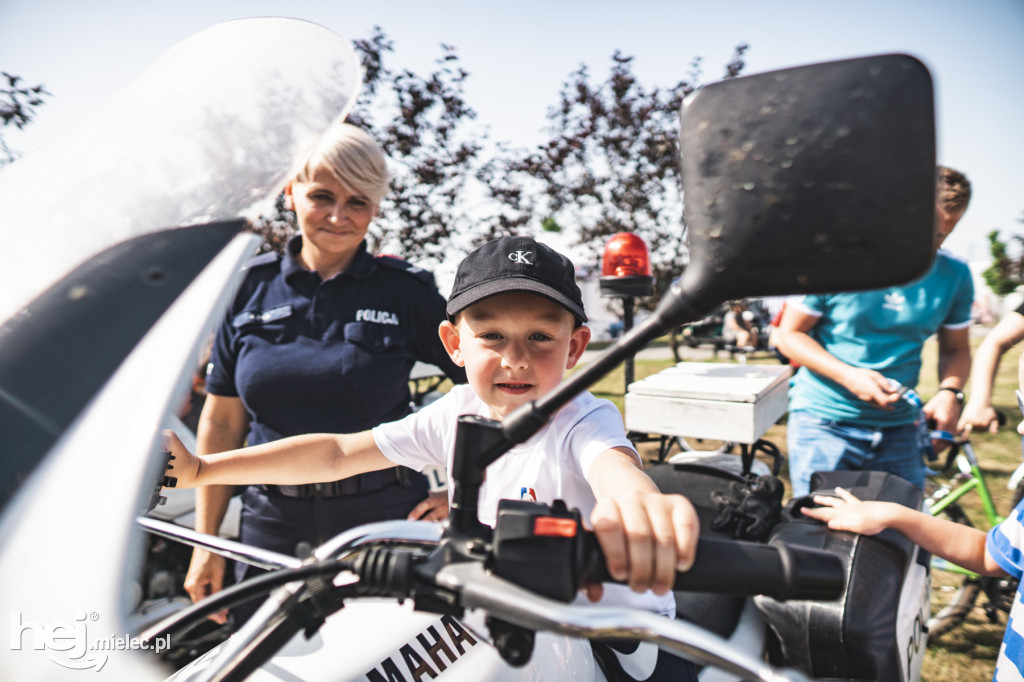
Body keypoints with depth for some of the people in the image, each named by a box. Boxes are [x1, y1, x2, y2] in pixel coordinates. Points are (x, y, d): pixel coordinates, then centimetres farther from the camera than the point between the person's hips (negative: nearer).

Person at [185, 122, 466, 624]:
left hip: (386, 523, -2)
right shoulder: (250, 287, 4)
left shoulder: (408, 291, -3)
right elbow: (221, 421, 7)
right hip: (271, 524, 3)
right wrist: (206, 543, 7)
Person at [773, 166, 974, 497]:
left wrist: (950, 392, -8)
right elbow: (789, 334, -7)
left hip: (899, 431, 4)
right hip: (823, 424, -3)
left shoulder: (955, 275, 2)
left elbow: (956, 349, 14)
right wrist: (848, 376, -20)